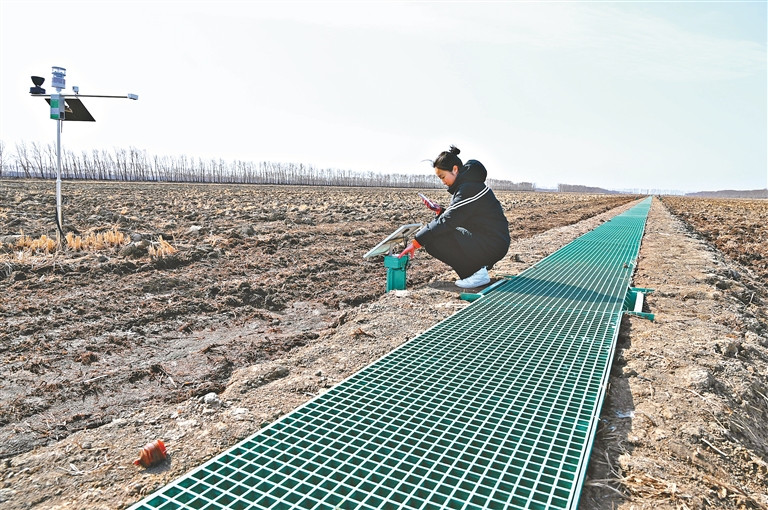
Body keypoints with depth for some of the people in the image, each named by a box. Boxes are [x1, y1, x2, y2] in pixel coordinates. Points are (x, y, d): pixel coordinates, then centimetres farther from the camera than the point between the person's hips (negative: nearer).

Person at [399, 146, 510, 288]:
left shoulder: (470, 188, -18)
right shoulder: (465, 184, 12)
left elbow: (448, 221, -23)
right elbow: (456, 217, 16)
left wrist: (416, 242, -21)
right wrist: (439, 210, -1)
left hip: (493, 245, -10)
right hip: (486, 240, 10)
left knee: (433, 241, -16)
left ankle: (477, 273, -7)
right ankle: (477, 267, 10)